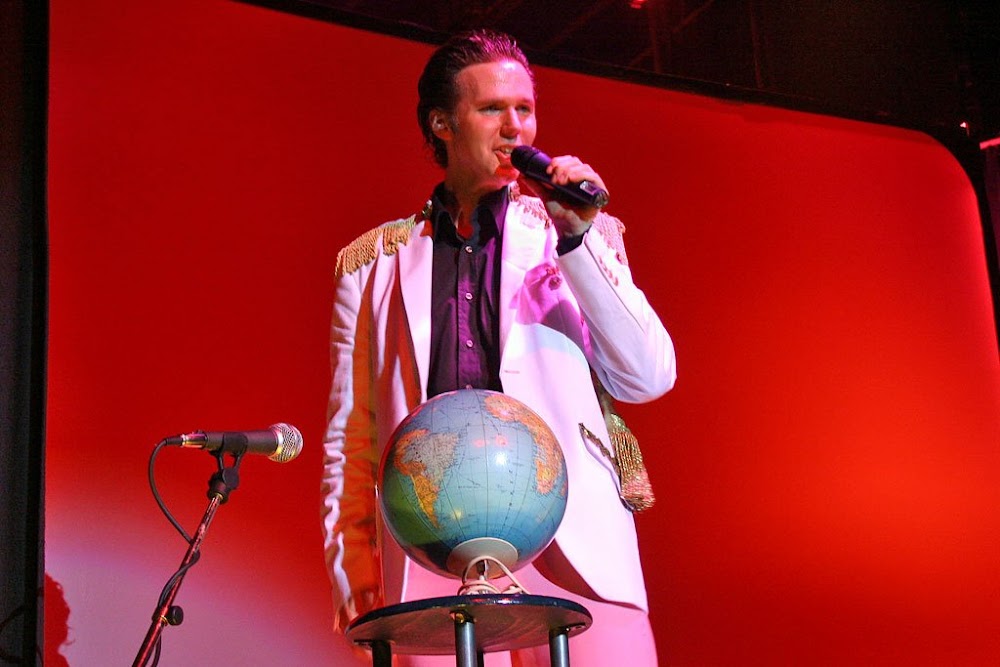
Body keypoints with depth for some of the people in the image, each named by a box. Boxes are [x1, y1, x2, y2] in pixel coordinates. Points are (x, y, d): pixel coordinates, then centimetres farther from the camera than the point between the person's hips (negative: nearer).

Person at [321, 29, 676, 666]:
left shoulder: (582, 236, 16)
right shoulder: (373, 263, 16)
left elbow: (649, 378, 4)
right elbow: (350, 441, 15)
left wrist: (577, 239, -4)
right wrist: (355, 578, 5)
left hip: (571, 548, 0)